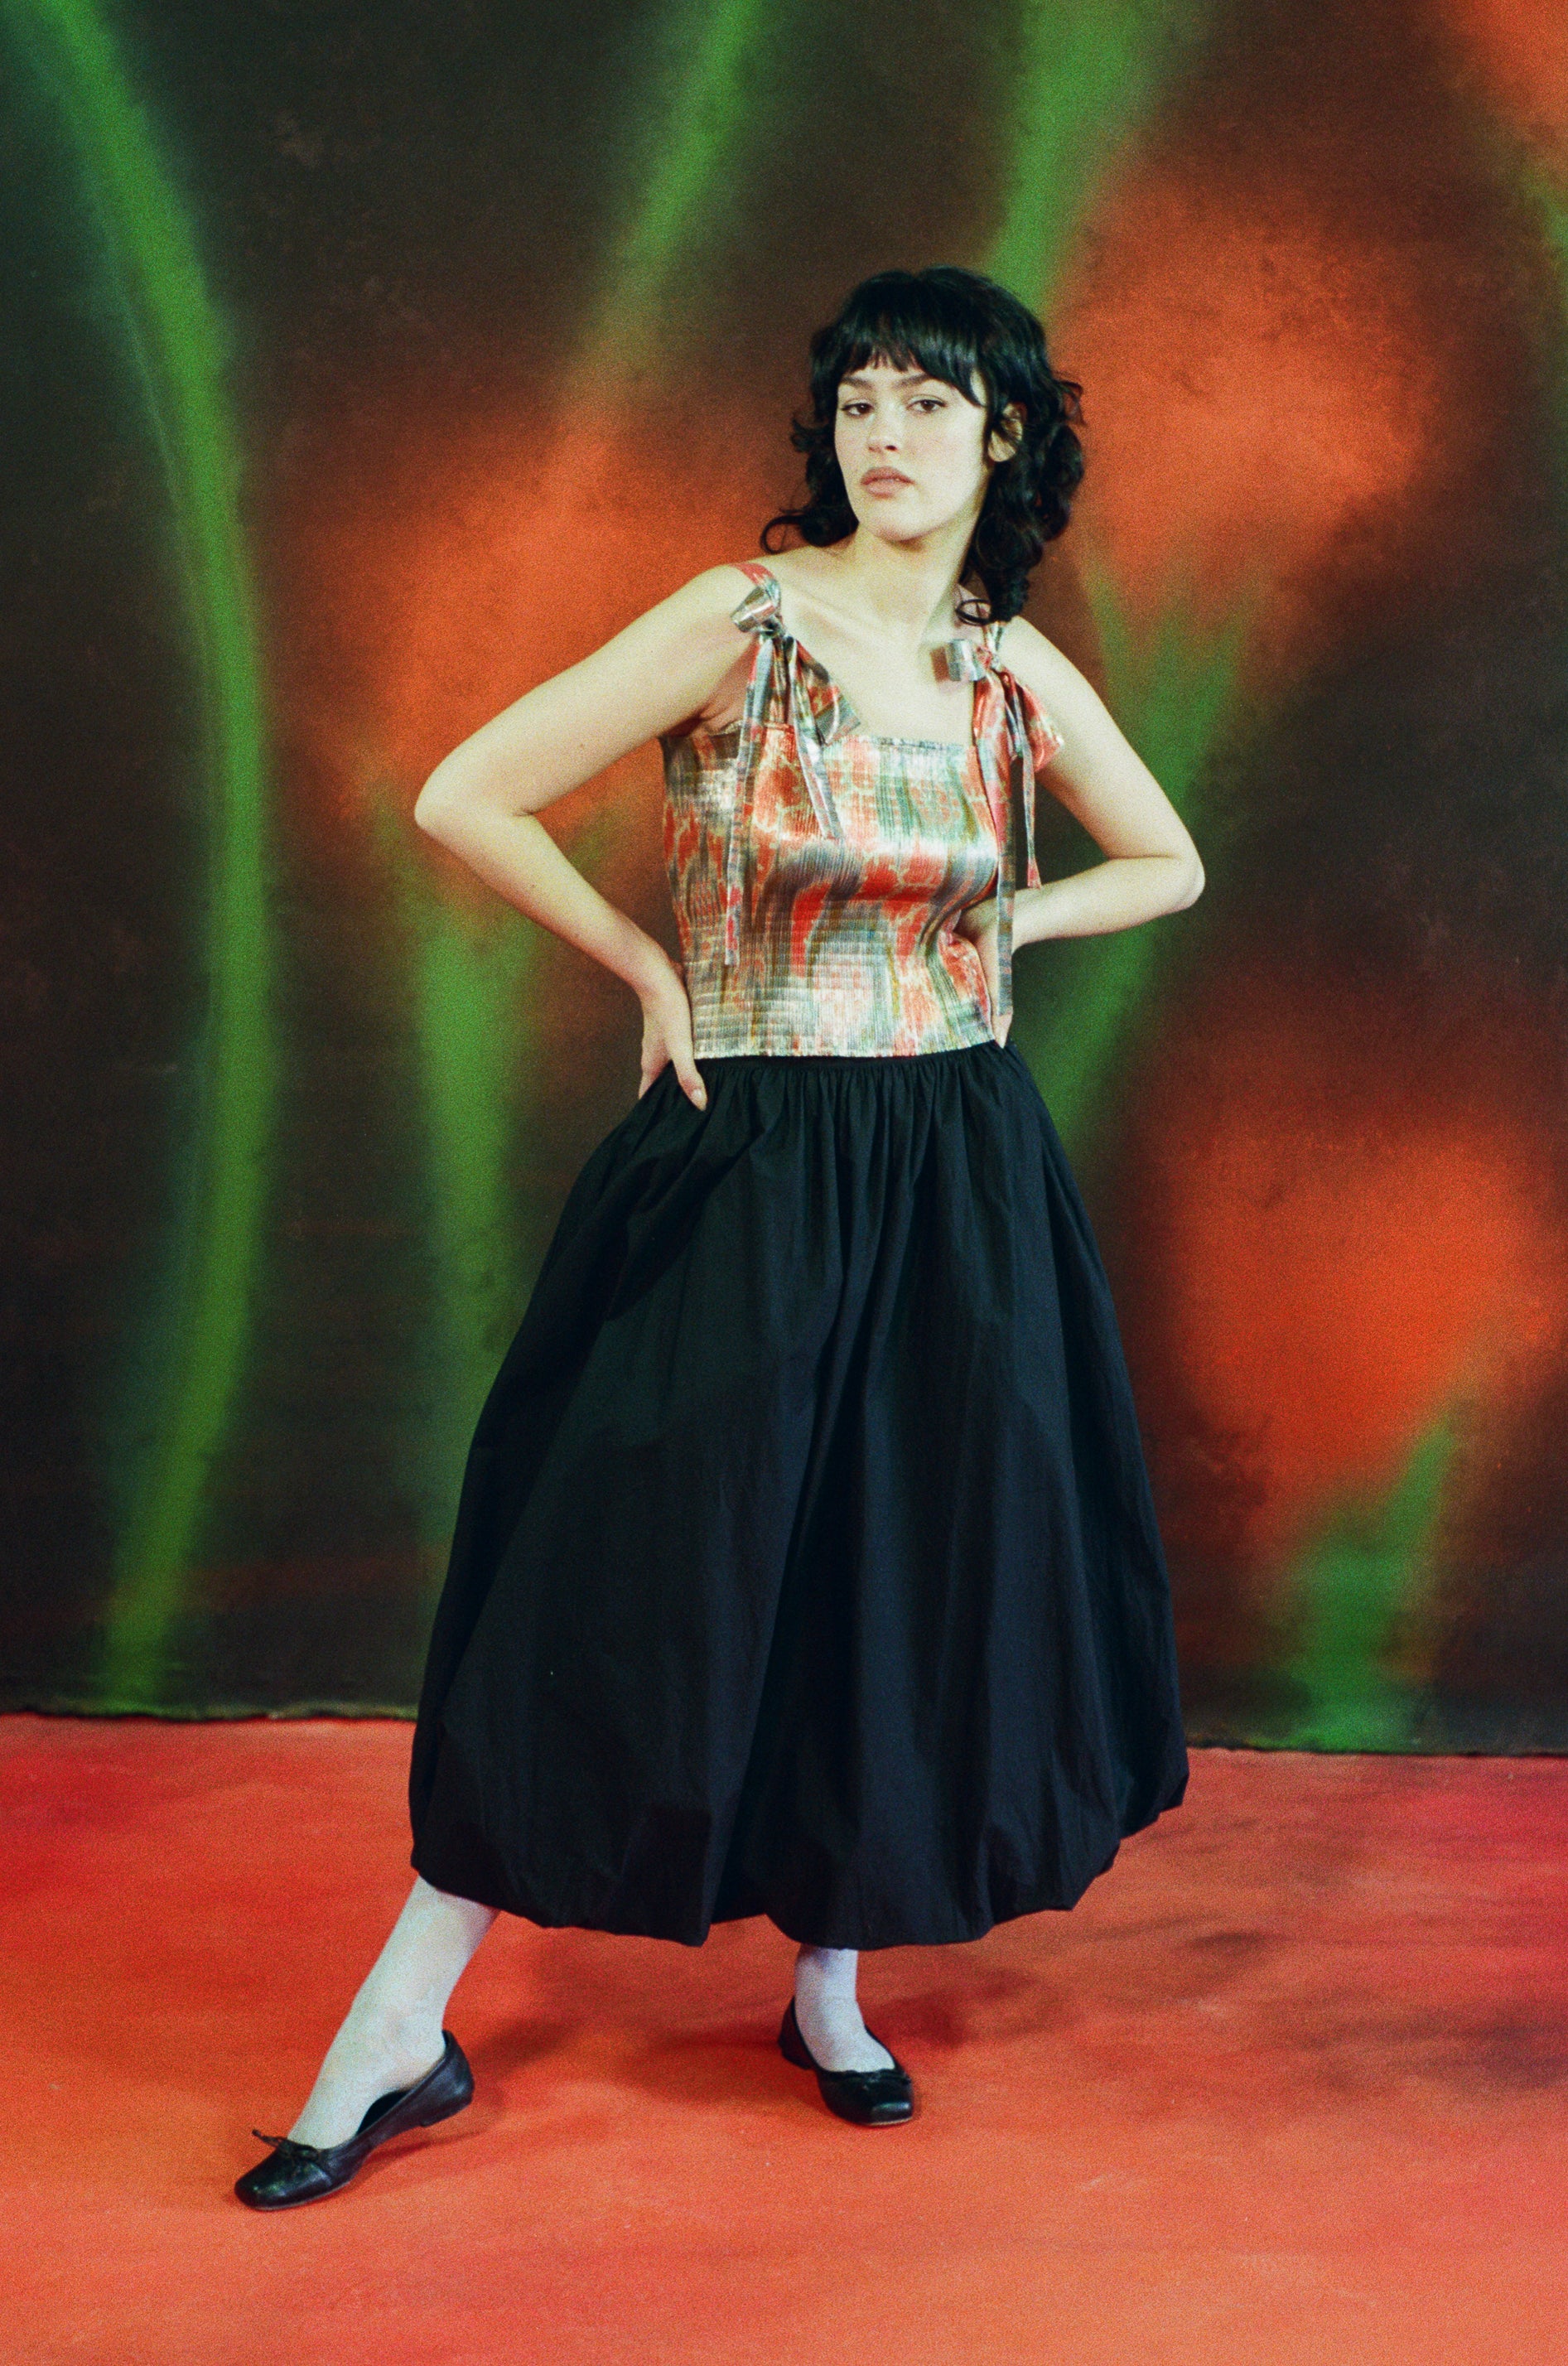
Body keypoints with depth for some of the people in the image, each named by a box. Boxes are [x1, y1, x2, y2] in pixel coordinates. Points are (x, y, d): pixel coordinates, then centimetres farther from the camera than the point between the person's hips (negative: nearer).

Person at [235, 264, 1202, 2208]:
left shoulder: (1016, 675, 4)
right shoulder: (739, 622, -10)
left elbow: (1169, 866, 19)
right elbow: (463, 798, -12)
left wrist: (991, 929, 5)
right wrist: (652, 968, -6)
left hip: (955, 1183, 4)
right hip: (746, 1170, -4)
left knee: (907, 1579, 9)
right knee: (627, 1572, -2)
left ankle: (831, 1991, 29)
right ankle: (403, 2032, 10)